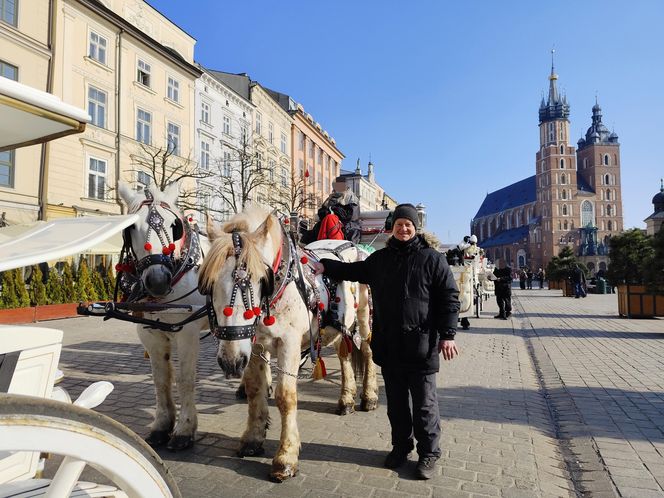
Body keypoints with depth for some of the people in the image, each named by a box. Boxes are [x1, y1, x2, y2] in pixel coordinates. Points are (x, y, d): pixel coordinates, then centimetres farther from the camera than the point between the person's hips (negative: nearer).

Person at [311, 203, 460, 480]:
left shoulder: (432, 258, -4)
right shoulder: (380, 259, 10)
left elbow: (449, 298, -5)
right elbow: (354, 271, 23)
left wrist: (447, 335, -11)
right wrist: (326, 267, 10)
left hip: (421, 345, -4)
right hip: (388, 345, 5)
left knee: (424, 403, 7)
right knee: (395, 401, 17)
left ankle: (429, 453, 25)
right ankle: (401, 446, 35)